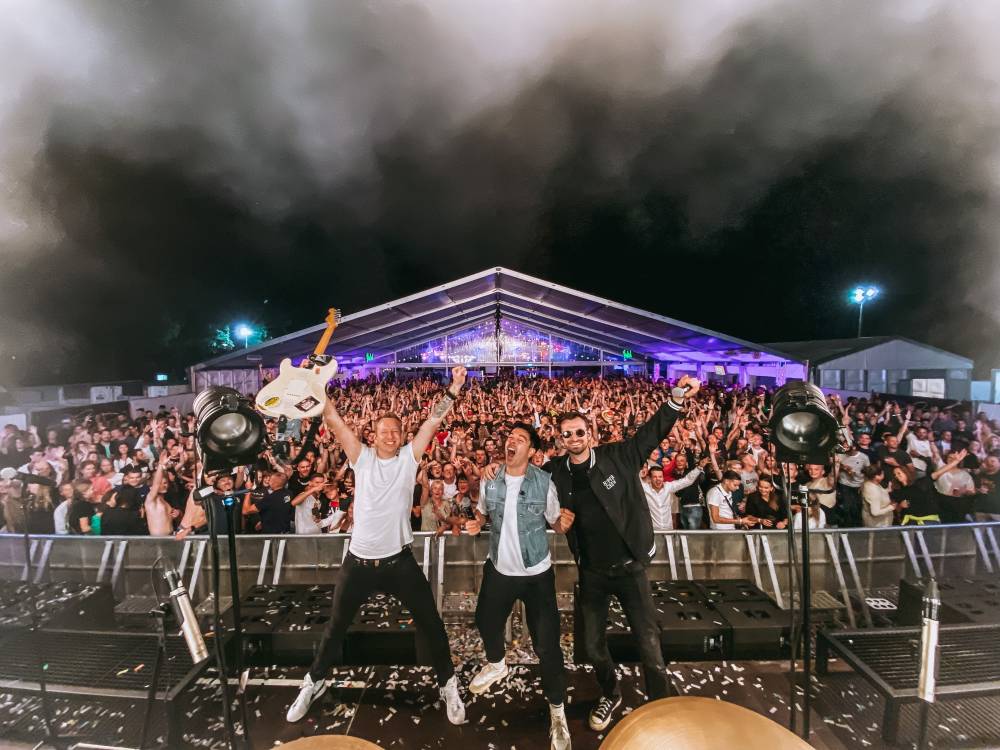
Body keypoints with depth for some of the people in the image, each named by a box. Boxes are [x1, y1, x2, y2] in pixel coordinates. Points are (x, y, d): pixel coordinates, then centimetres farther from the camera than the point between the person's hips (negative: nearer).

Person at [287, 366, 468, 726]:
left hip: (399, 560, 0)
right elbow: (333, 419, -10)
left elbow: (433, 421, -11)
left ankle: (448, 683, 33)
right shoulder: (362, 456, -3)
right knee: (337, 625, 22)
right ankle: (314, 682, 49)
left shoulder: (409, 457, -3)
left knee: (431, 623, 9)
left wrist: (454, 388, -20)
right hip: (359, 561, 1)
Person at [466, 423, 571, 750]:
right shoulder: (490, 480, -7)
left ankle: (557, 710, 24)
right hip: (499, 567, 4)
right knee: (486, 621, 24)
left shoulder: (544, 482, -16)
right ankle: (497, 664, 56)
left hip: (536, 571, -4)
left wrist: (566, 520, -30)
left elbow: (556, 522, -7)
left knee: (546, 641, 1)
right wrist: (476, 523, -11)